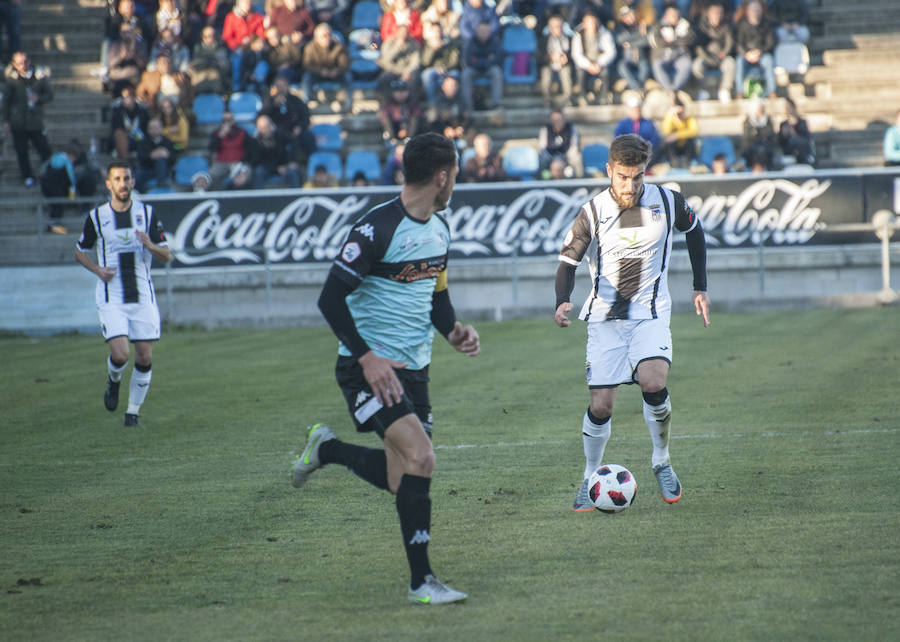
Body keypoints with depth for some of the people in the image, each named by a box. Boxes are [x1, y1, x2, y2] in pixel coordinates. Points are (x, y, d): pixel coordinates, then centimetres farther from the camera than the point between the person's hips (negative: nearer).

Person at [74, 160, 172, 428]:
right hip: (111, 298, -2)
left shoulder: (147, 213, 3)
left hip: (142, 296, 2)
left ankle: (133, 412, 15)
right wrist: (98, 270, -5)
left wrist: (151, 245, -18)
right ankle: (114, 381, 19)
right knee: (120, 355, -16)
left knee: (145, 358, -1)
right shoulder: (96, 217, 1)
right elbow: (80, 251, 14)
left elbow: (167, 256, 4)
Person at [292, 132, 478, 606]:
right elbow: (331, 298, -18)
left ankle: (326, 449, 34)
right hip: (370, 367, -8)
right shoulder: (377, 229, -18)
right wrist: (366, 358, -23)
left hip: (413, 369, 8)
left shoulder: (439, 229, 9)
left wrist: (453, 331, 2)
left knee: (399, 480, 8)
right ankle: (421, 581, -13)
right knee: (421, 457, -21)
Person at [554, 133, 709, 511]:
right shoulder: (593, 213, -9)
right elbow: (568, 261, -3)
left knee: (653, 383, -25)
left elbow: (694, 232, 16)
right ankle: (590, 479, 17)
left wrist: (700, 288, 15)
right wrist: (562, 303, -23)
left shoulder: (667, 203, -5)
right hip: (605, 316, 0)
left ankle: (661, 462, -1)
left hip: (650, 312, 0)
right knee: (601, 405, -6)